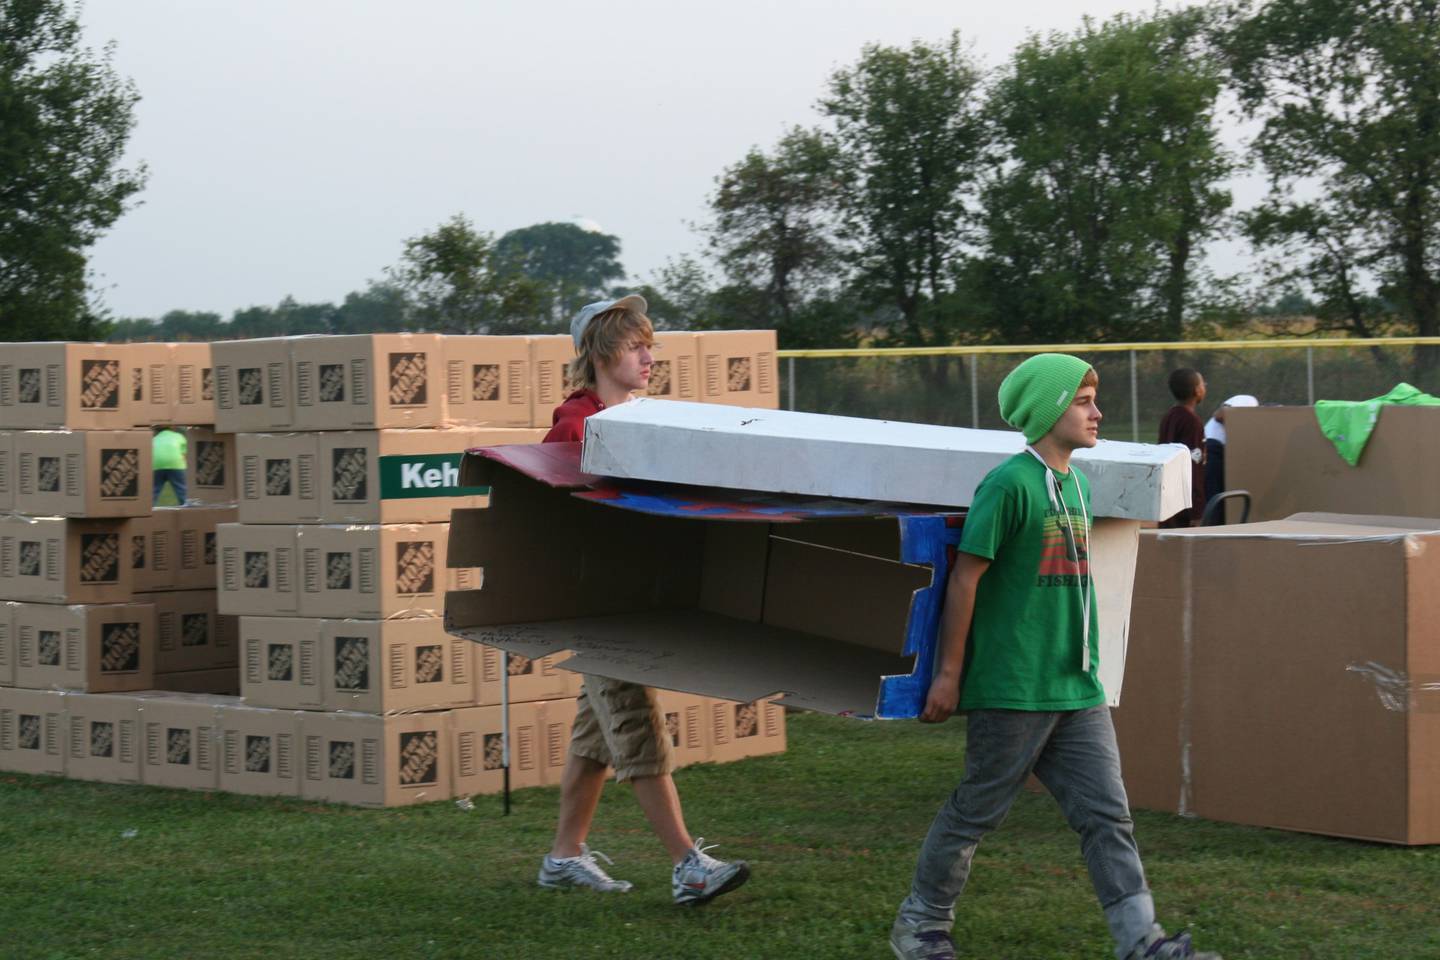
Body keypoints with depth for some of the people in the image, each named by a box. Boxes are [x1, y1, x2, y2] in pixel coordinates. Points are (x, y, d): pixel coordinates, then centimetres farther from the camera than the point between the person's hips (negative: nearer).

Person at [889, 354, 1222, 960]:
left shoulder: (1076, 485, 12)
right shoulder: (1009, 484, -13)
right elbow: (966, 576, -13)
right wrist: (949, 674, -13)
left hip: (1076, 689, 8)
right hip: (1013, 688, -7)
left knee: (1107, 814, 2)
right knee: (977, 812, 5)